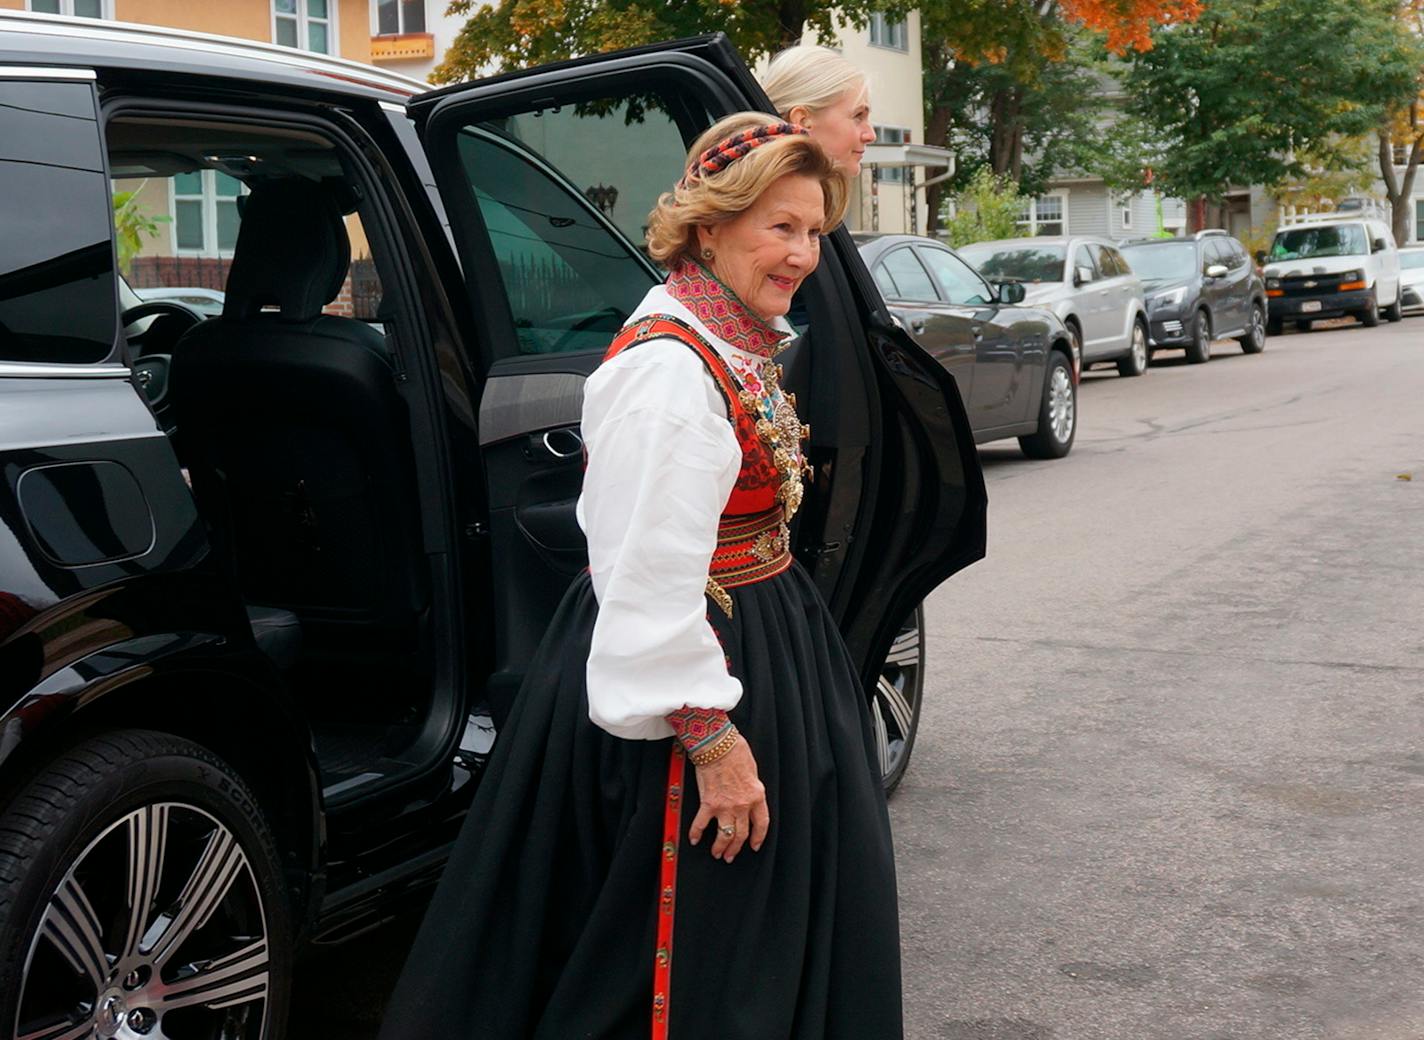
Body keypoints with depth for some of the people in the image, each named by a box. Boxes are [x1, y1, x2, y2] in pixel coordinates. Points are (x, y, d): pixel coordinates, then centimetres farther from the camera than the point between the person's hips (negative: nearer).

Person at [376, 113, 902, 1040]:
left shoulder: (736, 347, 7)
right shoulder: (668, 369, -24)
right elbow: (650, 582, -28)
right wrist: (712, 738, -25)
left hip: (763, 643, 10)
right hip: (688, 667, -10)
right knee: (692, 962, 4)